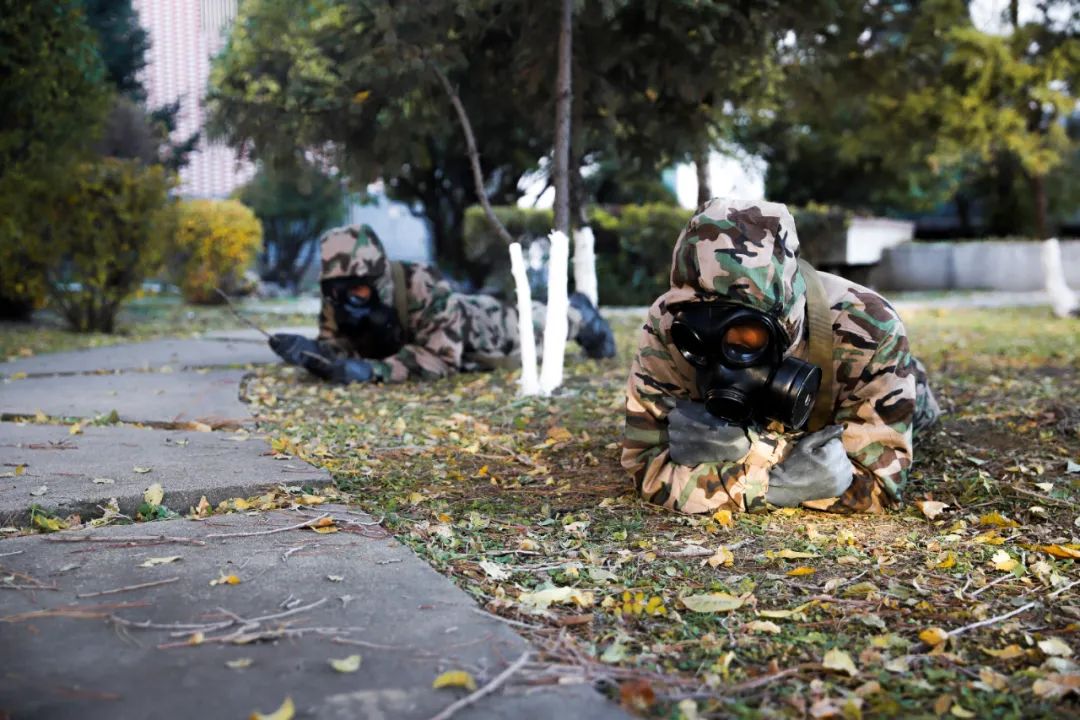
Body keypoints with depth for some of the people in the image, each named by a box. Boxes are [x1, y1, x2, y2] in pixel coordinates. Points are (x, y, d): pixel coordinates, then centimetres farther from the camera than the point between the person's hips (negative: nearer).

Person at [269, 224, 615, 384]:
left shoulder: (424, 287, -49)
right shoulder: (339, 297, -31)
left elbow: (440, 356, -52)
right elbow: (337, 347, -26)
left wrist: (371, 371, -61)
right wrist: (310, 351, -49)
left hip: (488, 328, -5)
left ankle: (580, 315, 59)